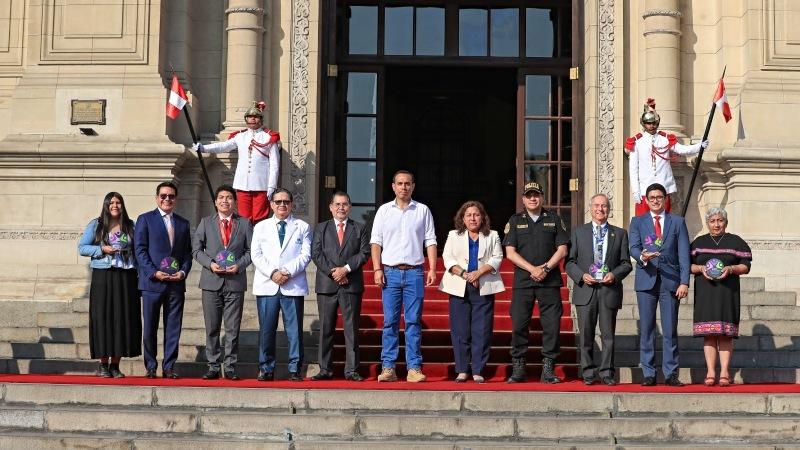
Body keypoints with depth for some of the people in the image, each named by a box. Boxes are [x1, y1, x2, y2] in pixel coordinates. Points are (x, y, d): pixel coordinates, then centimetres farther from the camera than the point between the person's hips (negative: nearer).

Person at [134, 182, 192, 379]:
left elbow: (188, 253, 14)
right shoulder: (145, 219, 3)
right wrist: (154, 272, -13)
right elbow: (140, 250, -4)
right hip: (152, 282, -3)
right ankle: (150, 366, 12)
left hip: (176, 283, 3)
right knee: (149, 328, 2)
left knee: (173, 328, 3)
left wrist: (183, 272, -4)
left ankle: (169, 367, 10)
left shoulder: (183, 223, 15)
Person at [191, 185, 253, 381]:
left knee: (232, 329, 1)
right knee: (211, 328, 3)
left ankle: (230, 367, 7)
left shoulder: (244, 223, 8)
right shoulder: (206, 222, 10)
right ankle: (213, 367, 10)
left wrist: (239, 265, -10)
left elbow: (251, 250, 6)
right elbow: (196, 249, 7)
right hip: (211, 281, 1)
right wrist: (210, 263, -10)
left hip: (235, 282, -1)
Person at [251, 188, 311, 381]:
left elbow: (305, 255, 2)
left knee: (294, 329, -2)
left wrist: (288, 272, -12)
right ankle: (266, 369, 8)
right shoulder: (261, 227, 14)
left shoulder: (302, 227, 11)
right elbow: (256, 255, 5)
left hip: (293, 285, -1)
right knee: (266, 329, 1)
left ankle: (295, 369, 3)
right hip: (267, 285, 1)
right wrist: (272, 272, -10)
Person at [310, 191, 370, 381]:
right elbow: (316, 254, 2)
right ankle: (325, 369, 7)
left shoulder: (360, 228, 12)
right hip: (326, 285, 1)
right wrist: (333, 272, -10)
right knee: (326, 328, 2)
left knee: (351, 328, -1)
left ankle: (351, 370, 2)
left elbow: (364, 253, 1)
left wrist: (346, 269, -12)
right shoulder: (321, 228, 12)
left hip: (352, 285, -1)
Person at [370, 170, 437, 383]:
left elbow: (430, 241, 8)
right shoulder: (384, 210, 9)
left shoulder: (423, 211, 9)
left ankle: (414, 368, 1)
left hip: (414, 272, 0)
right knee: (390, 321, 0)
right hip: (390, 271, 0)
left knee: (413, 321, -1)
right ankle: (388, 367, 3)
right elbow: (376, 241, 6)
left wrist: (432, 269, -2)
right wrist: (377, 269, -4)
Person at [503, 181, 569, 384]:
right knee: (519, 325, -3)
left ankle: (548, 369, 3)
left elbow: (562, 250, 6)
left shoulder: (554, 219, 11)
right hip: (522, 281, 0)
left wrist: (545, 268, -9)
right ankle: (518, 368, 4)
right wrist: (532, 269, -10)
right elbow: (510, 252, 2)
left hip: (550, 281, 0)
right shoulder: (515, 221, 11)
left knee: (552, 325, -3)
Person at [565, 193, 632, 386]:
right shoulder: (578, 232, 11)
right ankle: (588, 372, 10)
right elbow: (570, 261, 8)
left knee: (608, 335, 0)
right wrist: (581, 276, -9)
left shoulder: (620, 233, 12)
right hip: (585, 290, 0)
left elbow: (626, 263, 9)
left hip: (609, 289, 0)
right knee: (586, 335, 2)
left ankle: (606, 372, 8)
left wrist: (614, 274, -9)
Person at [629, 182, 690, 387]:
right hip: (646, 280, 0)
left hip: (670, 281, 0)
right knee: (646, 329, 1)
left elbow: (684, 253, 5)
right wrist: (642, 257, -24)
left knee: (670, 330, -1)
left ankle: (670, 373, 3)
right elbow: (633, 247, -1)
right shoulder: (637, 222, 13)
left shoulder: (678, 222, 12)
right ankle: (648, 374, 5)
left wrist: (684, 282, -4)